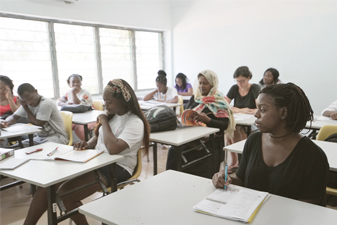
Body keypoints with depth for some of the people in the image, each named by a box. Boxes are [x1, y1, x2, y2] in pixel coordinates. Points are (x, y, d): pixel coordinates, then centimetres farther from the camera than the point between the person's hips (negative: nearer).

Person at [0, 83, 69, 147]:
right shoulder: (27, 103, 6)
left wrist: (25, 107, -12)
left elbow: (38, 124, -17)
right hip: (40, 137, 8)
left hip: (56, 136, -7)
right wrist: (7, 122, -14)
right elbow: (14, 117, 10)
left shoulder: (46, 103, -19)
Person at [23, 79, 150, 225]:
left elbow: (113, 149, -29)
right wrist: (87, 145, -2)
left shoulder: (135, 123, -15)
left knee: (65, 193, -22)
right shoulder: (112, 114, 9)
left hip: (118, 169, -8)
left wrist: (104, 121, -15)